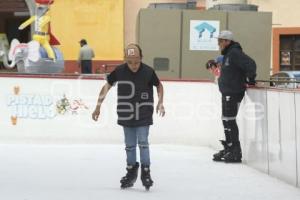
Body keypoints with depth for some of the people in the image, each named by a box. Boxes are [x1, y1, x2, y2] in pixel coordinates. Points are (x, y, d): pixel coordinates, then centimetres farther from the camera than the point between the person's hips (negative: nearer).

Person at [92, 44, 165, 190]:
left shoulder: (148, 72, -14)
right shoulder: (119, 71, -10)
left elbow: (159, 85, 5)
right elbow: (107, 85, 3)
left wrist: (160, 103, -6)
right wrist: (98, 105, 1)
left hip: (143, 116, -2)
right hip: (126, 116, 3)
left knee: (143, 143, -6)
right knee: (129, 145, 11)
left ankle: (145, 172, 4)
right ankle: (131, 172, 24)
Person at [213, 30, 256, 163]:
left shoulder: (235, 53, -16)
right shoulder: (228, 54, 16)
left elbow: (250, 64, -25)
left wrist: (250, 80, -15)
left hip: (233, 93, -11)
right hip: (227, 92, 11)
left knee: (229, 120, -11)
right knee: (226, 120, 15)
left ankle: (235, 152, -9)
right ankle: (228, 149, 23)